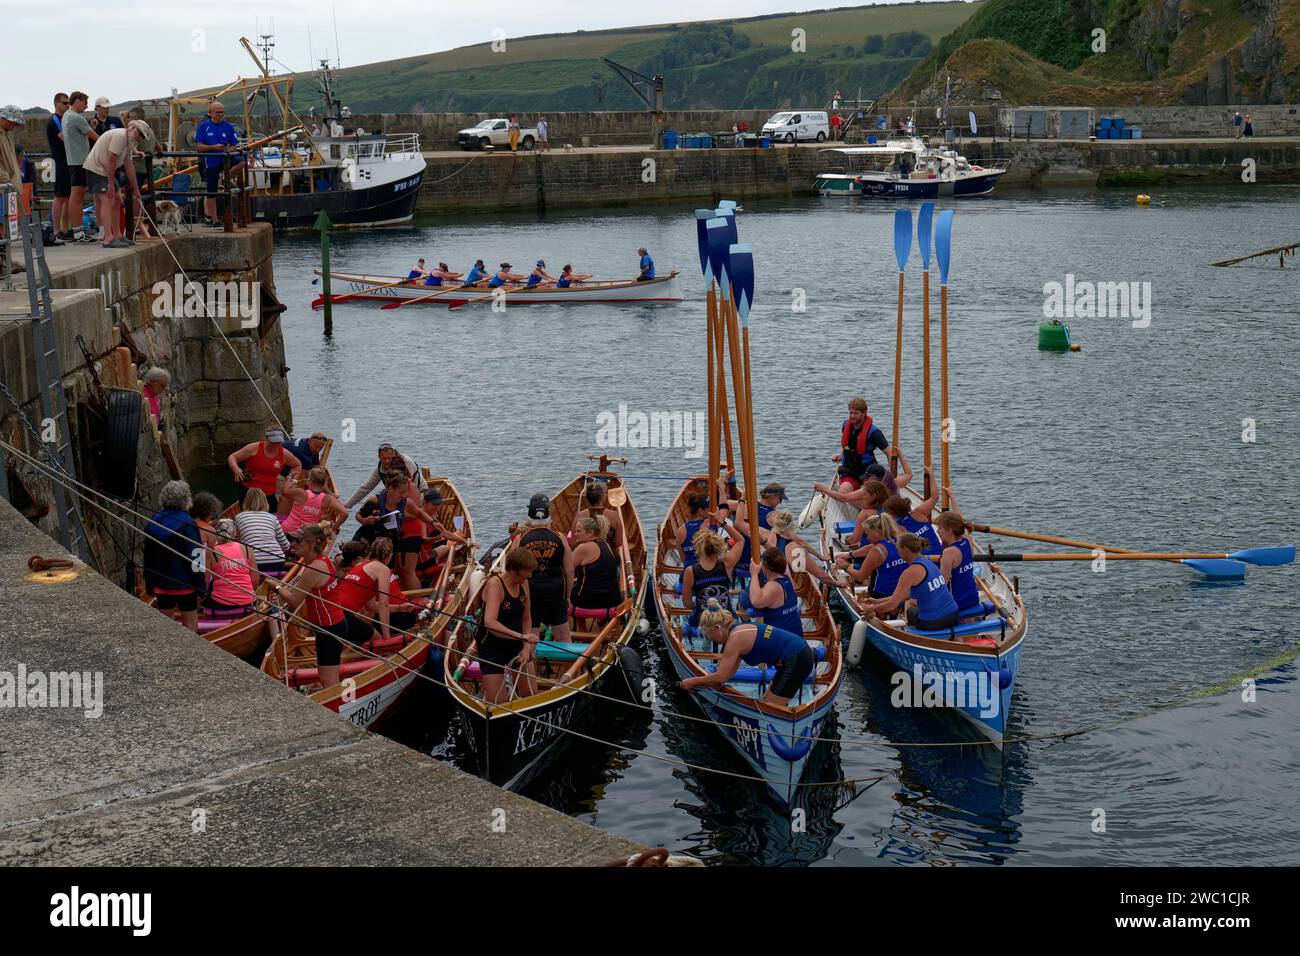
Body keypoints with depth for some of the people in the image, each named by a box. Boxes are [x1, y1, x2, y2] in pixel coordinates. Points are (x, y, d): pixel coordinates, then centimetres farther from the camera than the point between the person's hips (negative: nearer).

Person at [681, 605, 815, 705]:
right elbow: (729, 673, 16)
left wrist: (693, 681, -4)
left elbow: (721, 677, -16)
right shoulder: (739, 630, 13)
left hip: (796, 660, -10)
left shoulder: (735, 638, -16)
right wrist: (701, 683, 9)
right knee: (766, 703, 18)